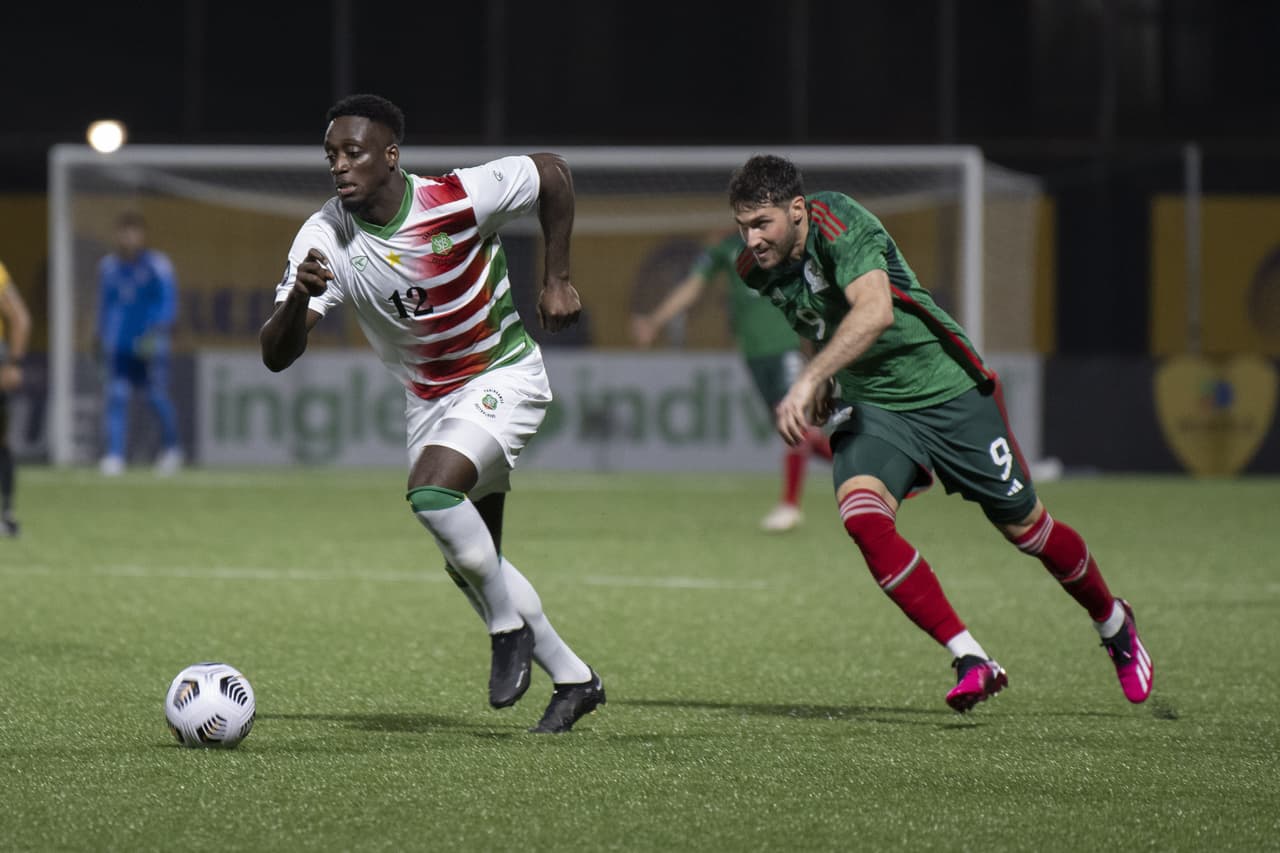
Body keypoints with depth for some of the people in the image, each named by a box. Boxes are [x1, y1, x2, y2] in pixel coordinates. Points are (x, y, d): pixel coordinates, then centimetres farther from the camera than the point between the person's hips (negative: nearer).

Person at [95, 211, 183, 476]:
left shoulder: (158, 265, -5)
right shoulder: (108, 266, 10)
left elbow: (169, 305, -8)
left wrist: (156, 332, -22)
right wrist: (102, 337, 22)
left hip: (150, 345, -3)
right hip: (118, 347, 3)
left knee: (157, 398, -3)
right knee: (116, 396, -9)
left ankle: (171, 447, 20)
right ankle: (114, 455, -12)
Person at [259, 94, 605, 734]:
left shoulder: (457, 200, -24)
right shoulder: (325, 239, -15)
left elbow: (553, 173, -6)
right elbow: (277, 356, -20)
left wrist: (556, 280, -5)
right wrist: (298, 299, -41)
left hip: (503, 377, -5)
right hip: (427, 400, 5)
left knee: (430, 491, -30)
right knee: (470, 565, 9)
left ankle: (509, 627, -9)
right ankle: (572, 679, 25)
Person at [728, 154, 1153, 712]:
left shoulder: (838, 224, -26)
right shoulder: (757, 269, -3)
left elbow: (875, 311, -43)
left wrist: (809, 380, -50)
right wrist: (830, 382, 11)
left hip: (949, 392, -5)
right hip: (872, 406, 5)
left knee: (1022, 526, 7)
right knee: (862, 514, -24)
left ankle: (1113, 623, 36)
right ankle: (970, 662, -20)